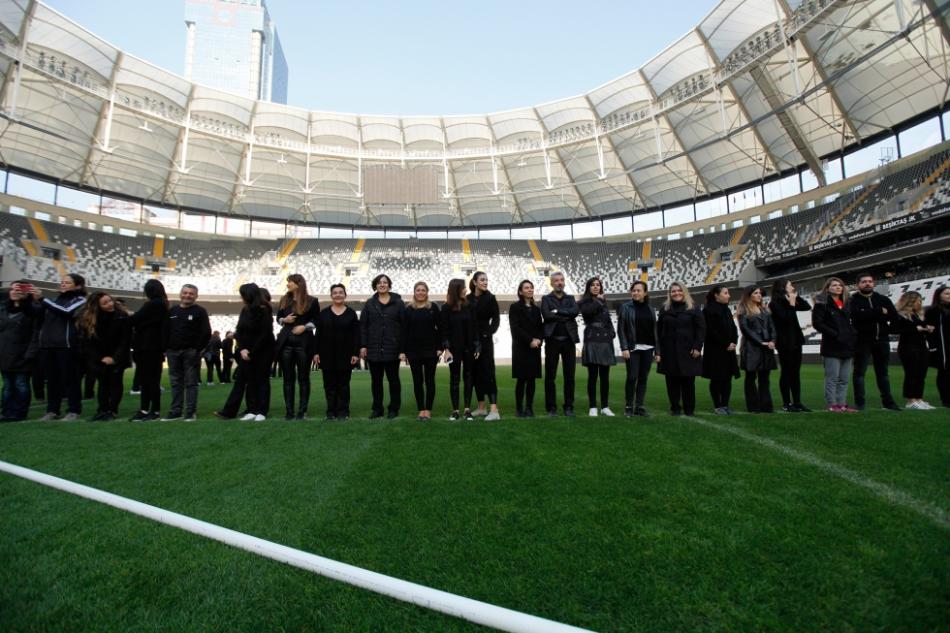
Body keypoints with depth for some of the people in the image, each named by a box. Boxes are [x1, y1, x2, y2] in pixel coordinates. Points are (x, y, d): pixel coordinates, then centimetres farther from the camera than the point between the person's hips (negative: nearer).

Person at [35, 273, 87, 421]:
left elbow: (66, 312, -18)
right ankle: (52, 410, 15)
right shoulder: (56, 299, 18)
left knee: (70, 378, -3)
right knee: (52, 379, 8)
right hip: (47, 344, 6)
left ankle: (73, 411, 2)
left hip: (67, 345, -6)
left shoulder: (80, 300, 1)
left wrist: (41, 298, -17)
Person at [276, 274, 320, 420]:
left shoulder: (311, 301, 0)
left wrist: (305, 326, -13)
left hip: (304, 342, -4)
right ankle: (289, 411, 9)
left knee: (303, 377, 2)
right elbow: (278, 318, 18)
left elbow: (317, 320, 2)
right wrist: (284, 320, -4)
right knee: (288, 378, 5)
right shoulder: (284, 300, 13)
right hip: (286, 342, 4)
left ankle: (302, 410, 6)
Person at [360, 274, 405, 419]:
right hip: (374, 349, 3)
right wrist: (363, 345, -2)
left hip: (392, 349, -2)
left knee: (393, 379, 7)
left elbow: (404, 326, -3)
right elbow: (363, 325, 7)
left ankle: (394, 409, 18)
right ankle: (377, 409, 20)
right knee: (376, 380, 9)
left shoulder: (398, 303, 1)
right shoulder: (370, 304, 9)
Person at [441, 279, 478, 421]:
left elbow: (473, 327, 4)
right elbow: (444, 330, -4)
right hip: (454, 348, -2)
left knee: (468, 377, 4)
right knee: (454, 378, 5)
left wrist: (477, 346, -1)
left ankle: (468, 409, 10)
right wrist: (446, 349, -11)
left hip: (468, 348, 2)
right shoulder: (446, 308, -3)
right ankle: (455, 410, 10)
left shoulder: (468, 306, 4)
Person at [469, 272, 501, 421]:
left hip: (485, 340, -4)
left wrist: (489, 333, -16)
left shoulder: (490, 298, -1)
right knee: (476, 373, 9)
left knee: (488, 373, -9)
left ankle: (494, 410, -13)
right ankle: (481, 407, 19)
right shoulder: (468, 299, 6)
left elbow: (496, 318, -4)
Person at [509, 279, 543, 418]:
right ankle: (519, 408, 2)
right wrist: (530, 340, -13)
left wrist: (538, 339, -7)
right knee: (521, 378, -4)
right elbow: (515, 328, -8)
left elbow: (541, 327, 13)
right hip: (521, 347, -4)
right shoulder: (515, 307, 1)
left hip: (535, 348, 4)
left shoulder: (536, 309, 16)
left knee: (532, 378, 2)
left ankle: (529, 408, 9)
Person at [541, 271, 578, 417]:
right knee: (550, 376, 1)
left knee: (569, 376, 5)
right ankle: (551, 407, 10)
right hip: (552, 340, -2)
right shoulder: (546, 299, 7)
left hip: (569, 340, 2)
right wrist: (566, 317, -8)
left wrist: (558, 311, -12)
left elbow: (576, 311, -6)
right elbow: (546, 315, -12)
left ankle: (569, 407, 13)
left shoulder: (570, 299, 15)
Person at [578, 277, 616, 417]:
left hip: (605, 341, 5)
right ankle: (592, 407, 4)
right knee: (593, 375, -3)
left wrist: (612, 334, 4)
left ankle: (605, 406, 13)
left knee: (605, 376, 6)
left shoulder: (603, 302, 18)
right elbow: (587, 311, -21)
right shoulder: (584, 302, 2)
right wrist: (598, 300, -6)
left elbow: (608, 321, 20)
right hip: (592, 342, -4)